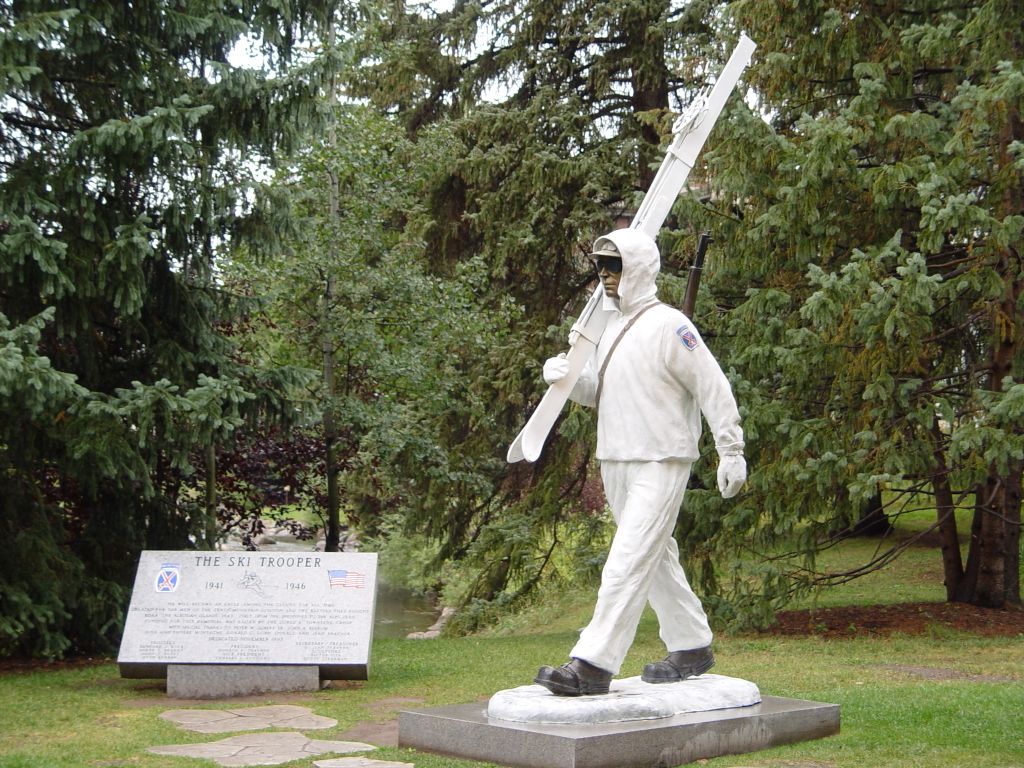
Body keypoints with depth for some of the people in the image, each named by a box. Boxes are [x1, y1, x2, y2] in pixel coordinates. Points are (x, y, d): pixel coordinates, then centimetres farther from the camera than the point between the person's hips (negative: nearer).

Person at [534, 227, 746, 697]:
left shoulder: (668, 325, -11)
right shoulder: (610, 325, 14)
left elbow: (714, 389, -10)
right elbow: (596, 391, 19)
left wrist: (731, 452, -11)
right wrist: (566, 377, -2)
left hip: (661, 464, -9)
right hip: (614, 462, 9)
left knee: (628, 561, -12)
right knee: (656, 559, 16)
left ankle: (592, 666, -15)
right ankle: (692, 648, 28)